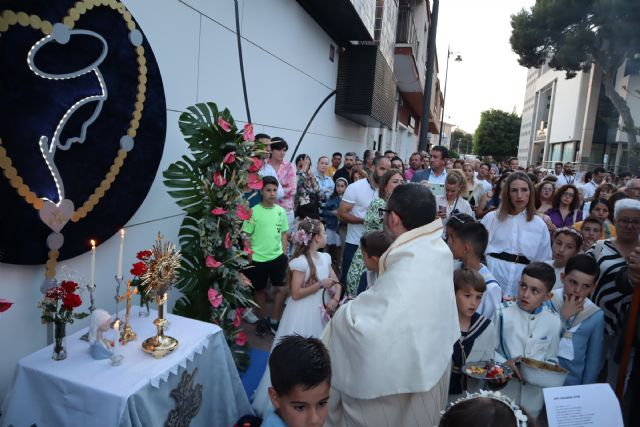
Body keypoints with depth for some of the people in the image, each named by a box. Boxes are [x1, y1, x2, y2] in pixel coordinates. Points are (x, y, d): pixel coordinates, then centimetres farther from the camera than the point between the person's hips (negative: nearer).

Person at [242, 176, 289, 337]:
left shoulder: (281, 211, 1)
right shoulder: (254, 211, -10)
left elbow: (284, 234, 9)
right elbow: (247, 236, -6)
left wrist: (284, 255, 5)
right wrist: (249, 257, -7)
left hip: (277, 257, 3)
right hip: (258, 258, -3)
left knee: (282, 289, 4)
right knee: (259, 290, 13)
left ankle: (274, 320, 23)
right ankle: (262, 319, 33)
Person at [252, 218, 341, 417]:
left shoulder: (325, 258, 3)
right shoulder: (301, 262, -19)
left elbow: (336, 283, 7)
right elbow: (296, 293, -20)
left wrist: (335, 299, -11)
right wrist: (320, 284, -20)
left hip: (321, 312, 7)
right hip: (304, 315, -7)